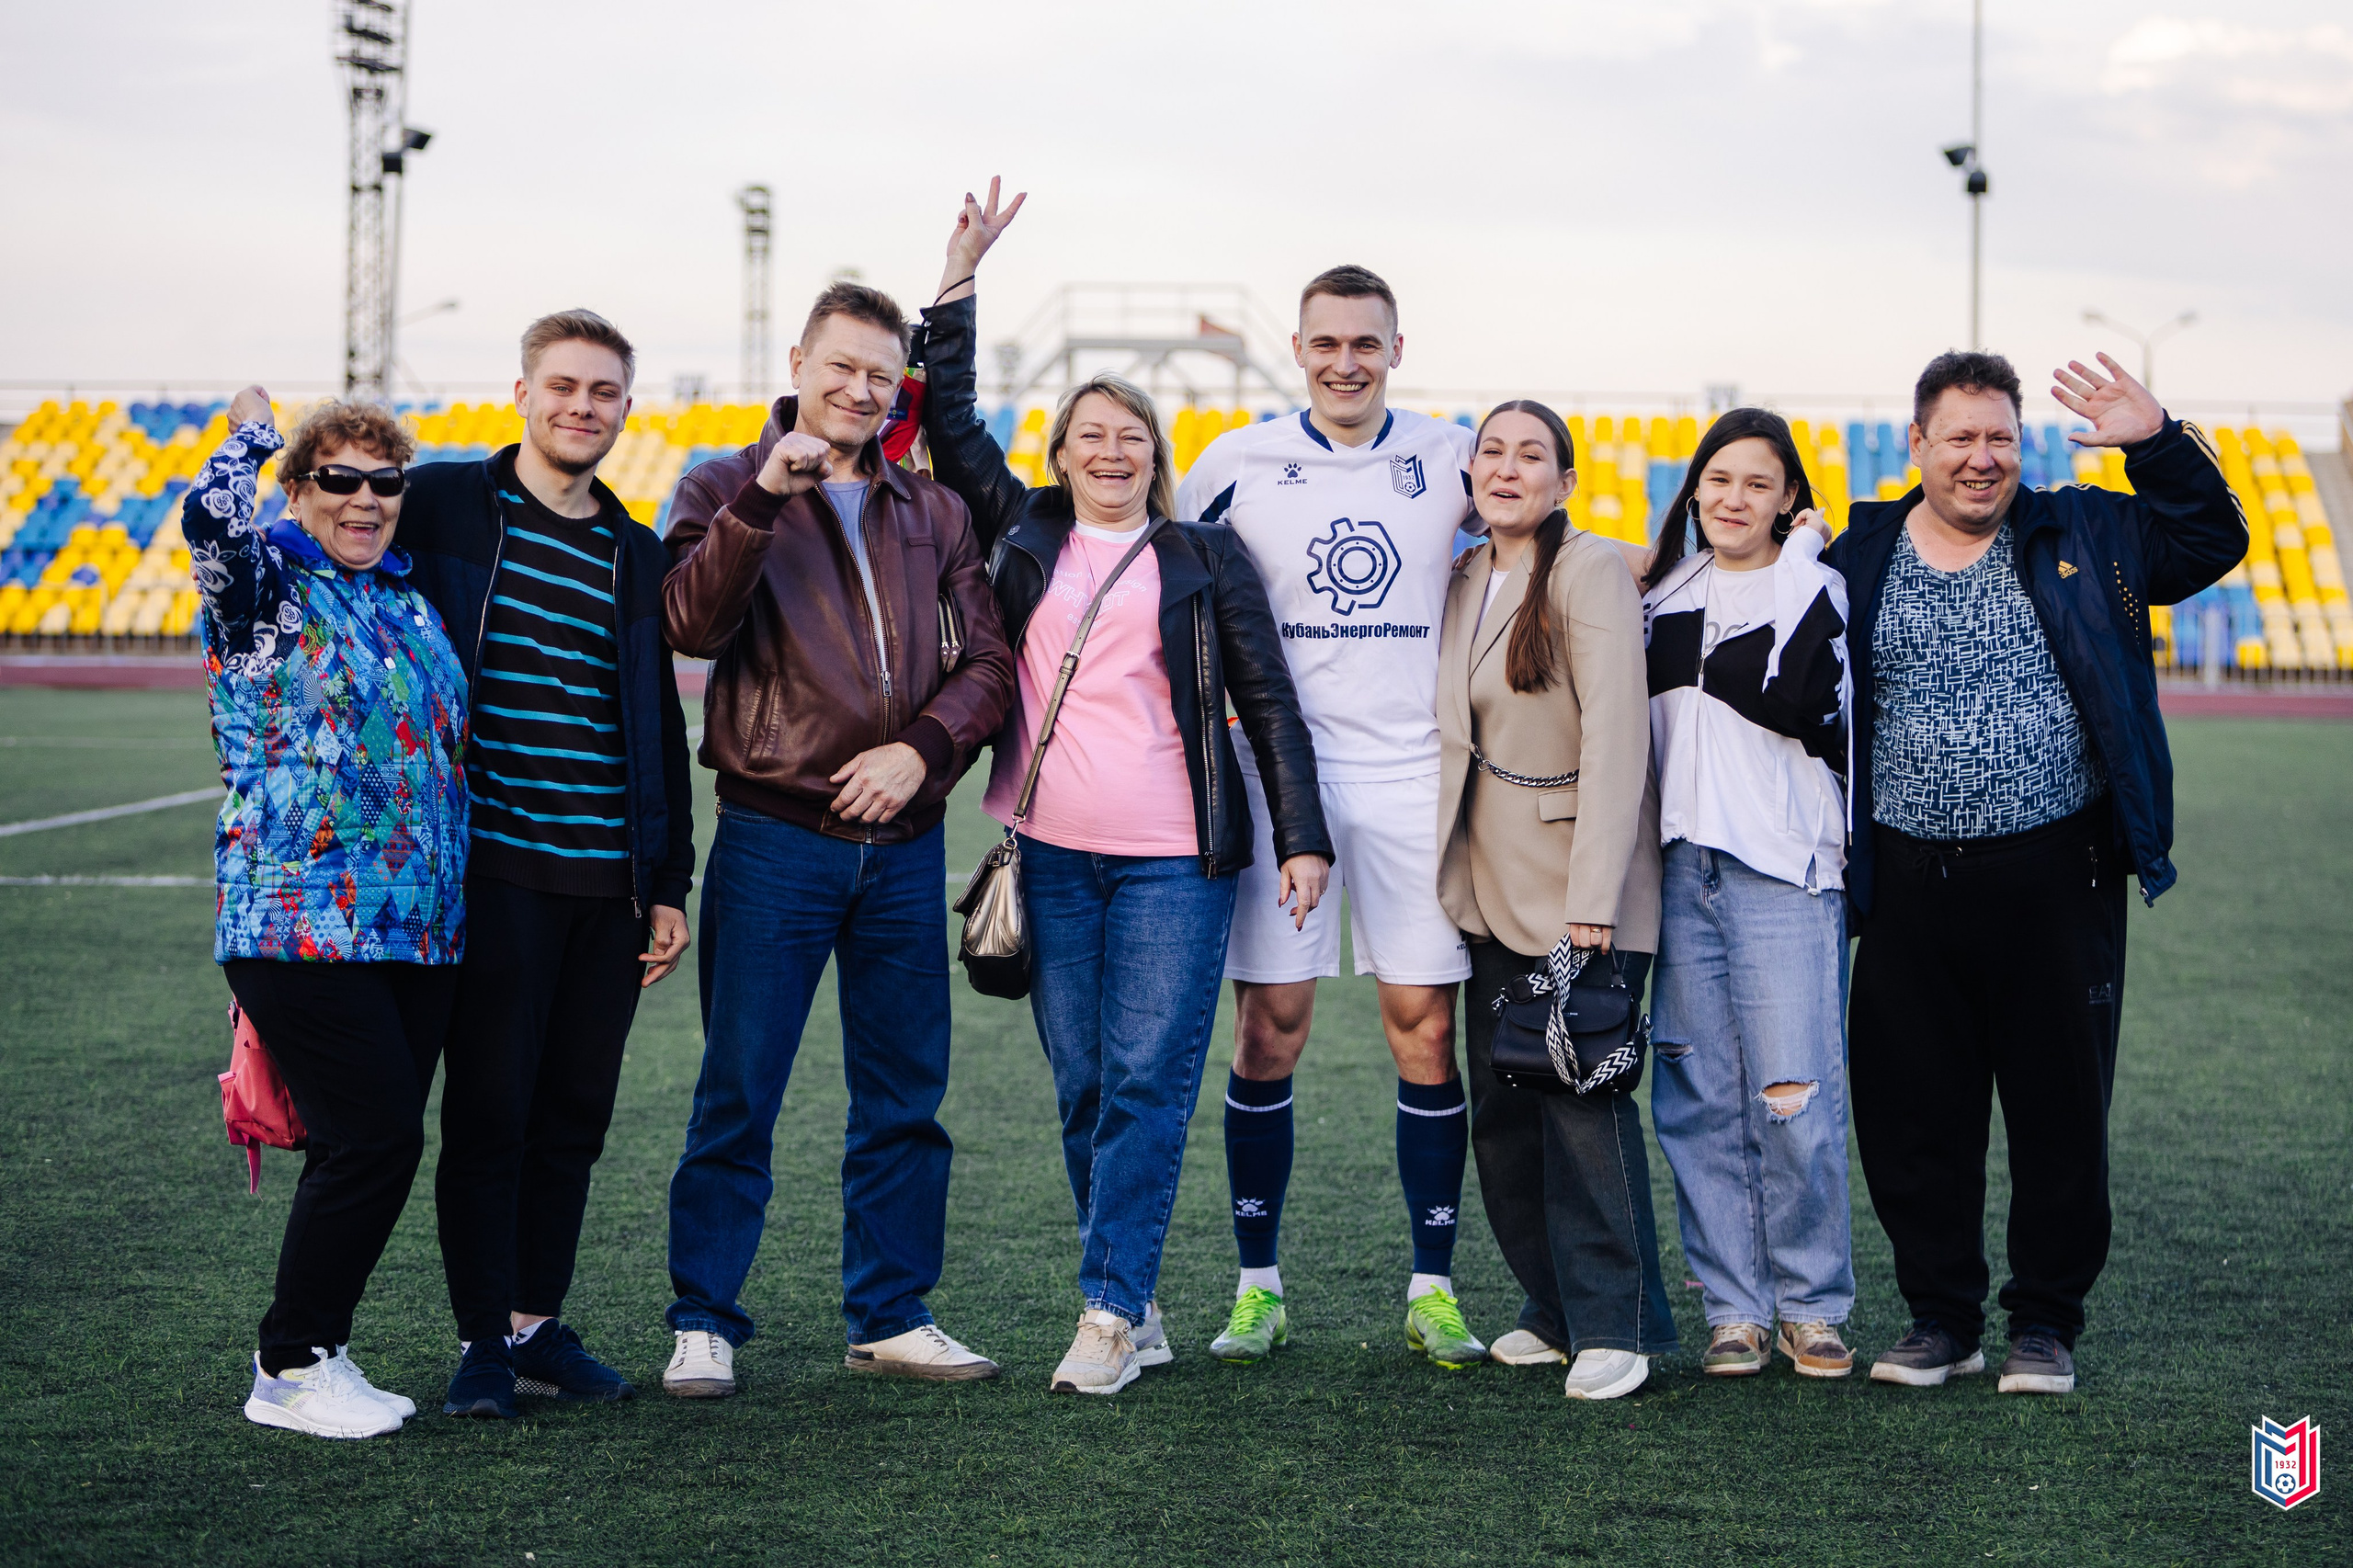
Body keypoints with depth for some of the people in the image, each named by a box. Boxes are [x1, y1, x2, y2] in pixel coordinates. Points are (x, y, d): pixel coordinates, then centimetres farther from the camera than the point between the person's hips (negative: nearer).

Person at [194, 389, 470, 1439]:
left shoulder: (408, 597, 17)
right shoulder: (262, 582, -3)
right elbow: (209, 514, -25)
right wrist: (255, 429, -6)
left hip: (418, 922, 7)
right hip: (299, 918, -7)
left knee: (379, 1142, 7)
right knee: (374, 1136, -12)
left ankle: (315, 1352, 20)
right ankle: (289, 1369, 2)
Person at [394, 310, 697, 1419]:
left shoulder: (637, 555, 15)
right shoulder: (441, 505, 2)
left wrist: (669, 886, 13)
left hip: (612, 883, 4)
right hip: (493, 865, -4)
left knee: (574, 1116, 8)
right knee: (489, 1108, -2)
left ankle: (539, 1324, 19)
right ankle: (482, 1341, 7)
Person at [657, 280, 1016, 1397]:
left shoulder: (930, 511, 14)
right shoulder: (728, 490, 3)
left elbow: (990, 659, 9)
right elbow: (692, 625, -14)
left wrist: (923, 745, -7)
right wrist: (764, 497, -23)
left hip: (903, 843, 4)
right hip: (774, 838, -4)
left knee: (904, 1096, 9)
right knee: (738, 1096, -1)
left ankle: (893, 1316, 20)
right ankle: (704, 1324, 8)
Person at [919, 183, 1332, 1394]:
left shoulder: (1205, 558, 8)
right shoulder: (1024, 534, 13)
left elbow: (1267, 698, 6)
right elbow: (949, 422, 12)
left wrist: (1301, 836, -1)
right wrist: (959, 281, 8)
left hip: (1174, 859, -3)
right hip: (1050, 853, 3)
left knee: (1148, 1082, -8)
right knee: (1080, 1087, 4)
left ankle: (1109, 1313, -8)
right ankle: (1140, 1306, 12)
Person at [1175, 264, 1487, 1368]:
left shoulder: (1450, 460, 4)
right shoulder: (1237, 464, 3)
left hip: (1414, 774, 1)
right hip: (1282, 774, 0)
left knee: (1424, 1027, 0)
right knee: (1270, 1026, -1)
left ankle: (1433, 1289, 9)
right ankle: (1258, 1287, 9)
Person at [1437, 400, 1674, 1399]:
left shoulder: (1590, 571, -10)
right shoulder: (1462, 580, 11)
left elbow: (1616, 735, -16)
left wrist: (1593, 897, -22)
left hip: (1579, 885, -7)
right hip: (1492, 891, 7)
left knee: (1583, 1101, -9)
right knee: (1500, 1110, 7)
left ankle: (1616, 1326, 1)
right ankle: (1555, 1309, 20)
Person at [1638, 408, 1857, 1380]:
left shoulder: (1815, 591, 1)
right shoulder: (1664, 593, 16)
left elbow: (1798, 703, -16)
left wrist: (1798, 566, -9)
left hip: (1784, 871, -4)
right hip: (1681, 869, 5)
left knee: (1796, 1101, -7)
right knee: (1698, 1100, 3)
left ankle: (1814, 1308, 6)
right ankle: (1734, 1311, 11)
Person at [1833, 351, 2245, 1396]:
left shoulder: (2081, 537, 7)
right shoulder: (1859, 563, 7)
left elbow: (2212, 542, 6)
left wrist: (2159, 444, -6)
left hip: (2056, 877, -1)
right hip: (1913, 884, 1)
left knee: (2061, 1105, 4)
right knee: (1910, 1108, 5)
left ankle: (2046, 1323, 18)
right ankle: (1942, 1317, 20)